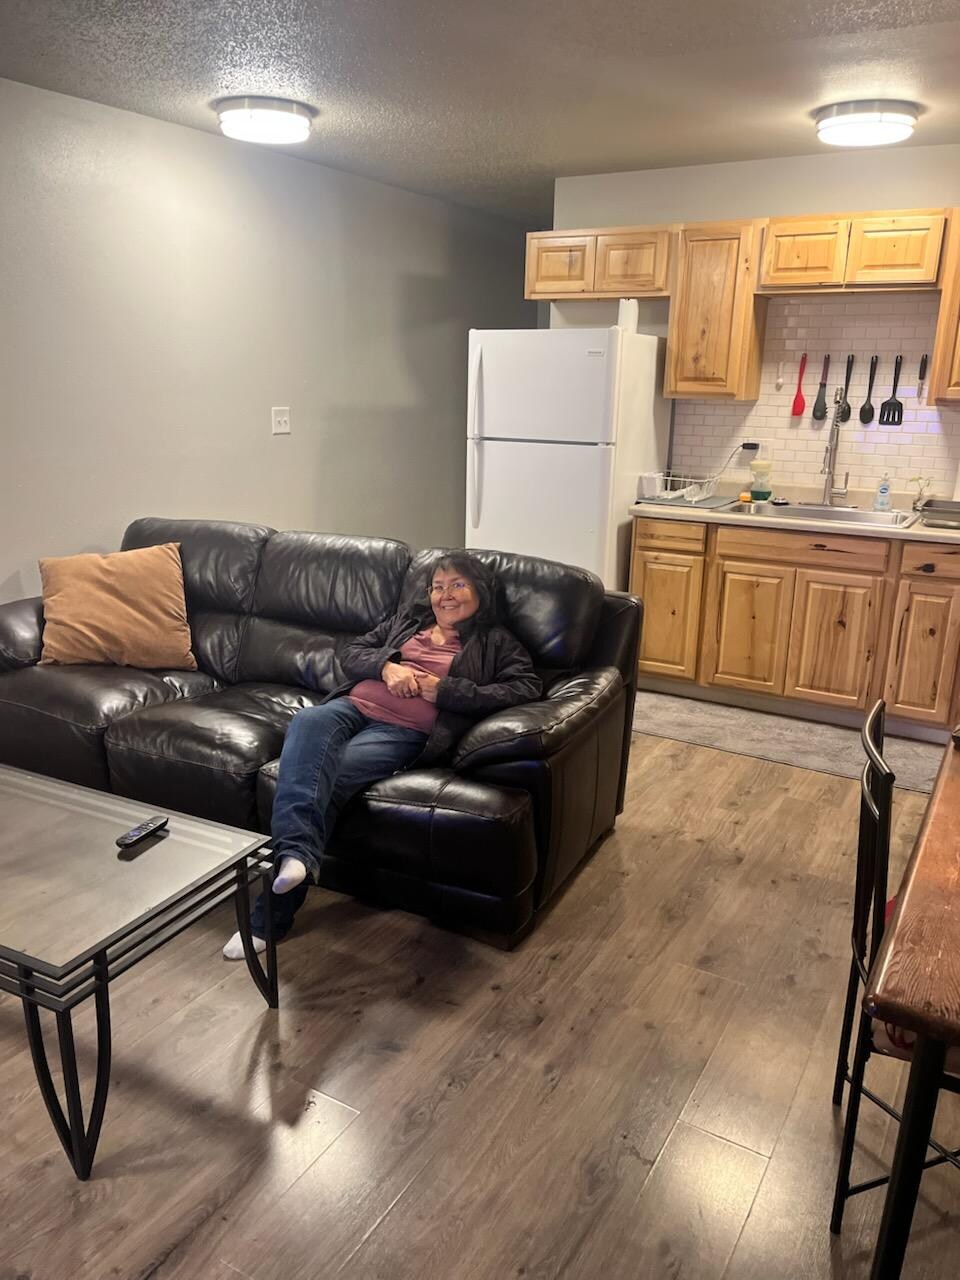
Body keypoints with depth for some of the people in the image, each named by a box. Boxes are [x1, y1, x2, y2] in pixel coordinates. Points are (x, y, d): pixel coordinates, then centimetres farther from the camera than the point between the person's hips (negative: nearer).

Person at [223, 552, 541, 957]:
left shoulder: (495, 642, 14)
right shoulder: (408, 620, 28)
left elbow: (526, 687, -4)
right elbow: (350, 653, 22)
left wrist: (443, 689, -10)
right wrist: (386, 665, -2)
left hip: (405, 731, -4)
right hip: (352, 706, 4)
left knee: (328, 778, -30)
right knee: (307, 722, -33)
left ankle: (269, 918, -30)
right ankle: (296, 852, -50)